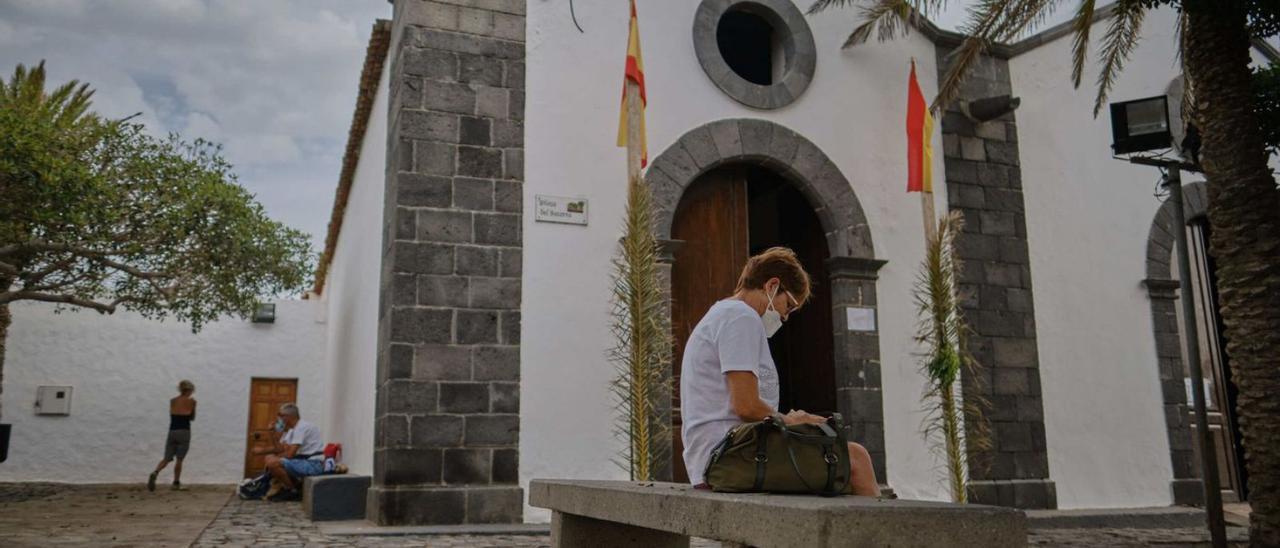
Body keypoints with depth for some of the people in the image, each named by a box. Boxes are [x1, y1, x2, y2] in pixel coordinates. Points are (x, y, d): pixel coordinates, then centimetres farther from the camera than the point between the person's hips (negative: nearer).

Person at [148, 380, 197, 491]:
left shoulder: (172, 401, 9)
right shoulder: (191, 401, -3)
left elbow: (172, 415, 16)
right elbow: (192, 418, 7)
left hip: (172, 431, 3)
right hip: (184, 432, -3)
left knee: (167, 458, 8)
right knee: (179, 459, 5)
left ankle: (155, 473, -18)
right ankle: (176, 483, 9)